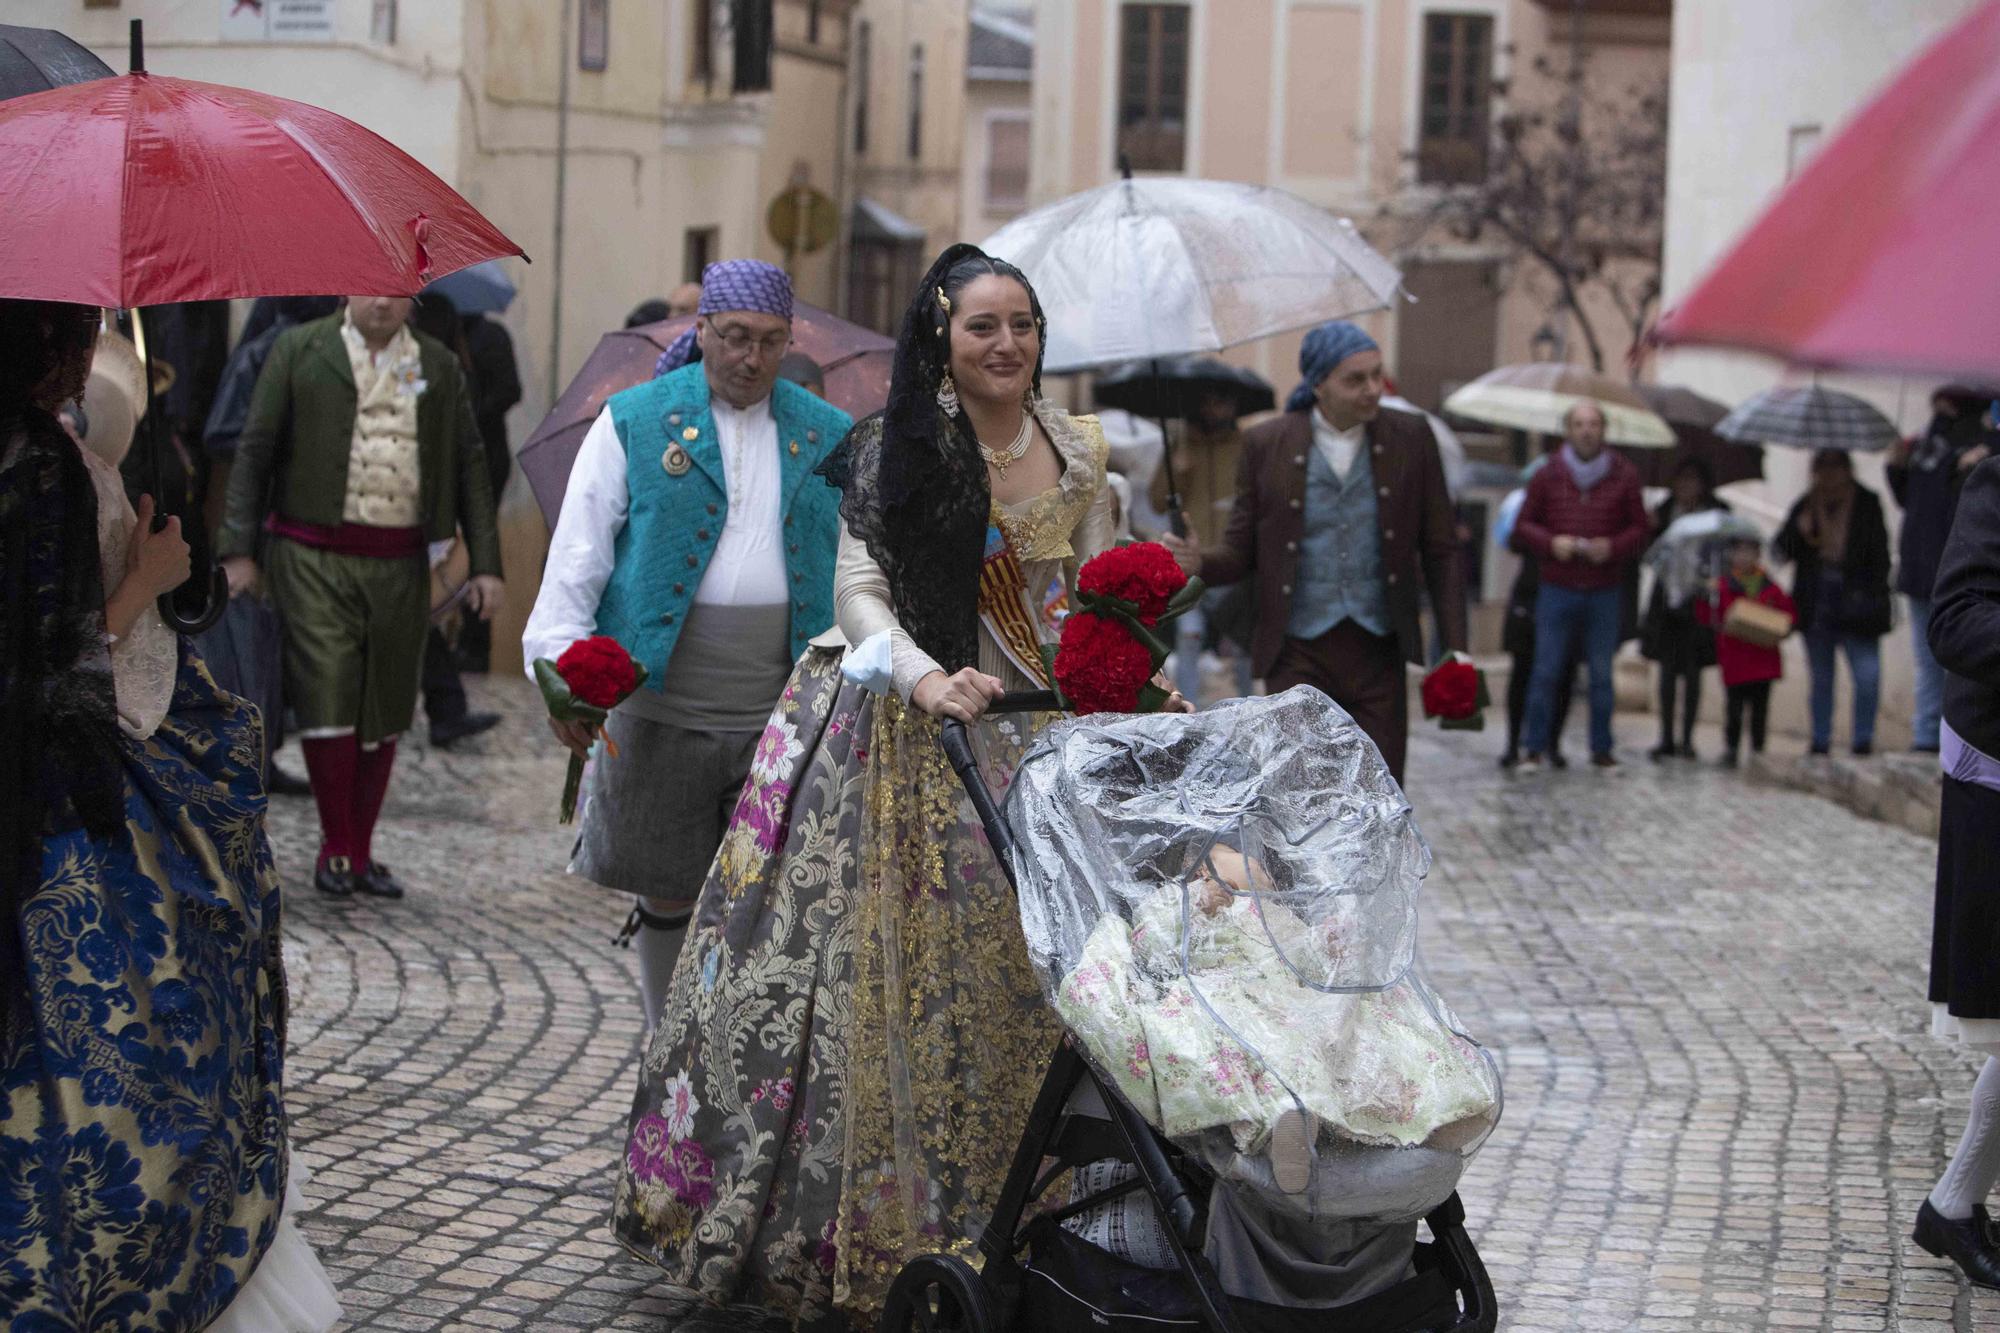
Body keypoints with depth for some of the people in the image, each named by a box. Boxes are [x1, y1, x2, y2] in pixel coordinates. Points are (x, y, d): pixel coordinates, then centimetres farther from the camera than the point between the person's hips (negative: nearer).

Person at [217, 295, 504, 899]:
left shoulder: (439, 366, 10)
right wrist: (238, 549, -4)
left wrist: (486, 564, 5)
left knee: (384, 711, 7)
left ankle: (360, 851, 19)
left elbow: (468, 465, 12)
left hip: (399, 565, 3)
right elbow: (255, 450, 3)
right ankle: (336, 848, 5)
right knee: (328, 699, -9)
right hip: (315, 558, -3)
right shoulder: (298, 350, 2)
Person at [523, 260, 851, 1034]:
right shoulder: (635, 422, 4)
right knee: (667, 893, 9)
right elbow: (579, 550, 0)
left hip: (784, 710, 1)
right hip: (662, 704, -1)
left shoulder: (827, 436, 11)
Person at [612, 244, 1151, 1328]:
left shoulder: (1079, 451, 10)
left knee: (1020, 973, 0)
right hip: (904, 738, -4)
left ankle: (1008, 1222, 8)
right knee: (894, 971, -5)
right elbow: (860, 591, -9)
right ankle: (856, 1239, 2)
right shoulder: (895, 452, -3)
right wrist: (928, 678, -26)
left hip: (1037, 734, 4)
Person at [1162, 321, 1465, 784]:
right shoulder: (1266, 445, -1)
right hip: (1300, 655, -1)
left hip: (1378, 653, 1)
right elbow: (1242, 551, 4)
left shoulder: (1410, 437, 2)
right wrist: (1199, 562, -19)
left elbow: (1441, 550, 6)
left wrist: (1454, 648, -1)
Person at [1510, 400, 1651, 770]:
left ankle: (1601, 747, 15)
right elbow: (1523, 526, 8)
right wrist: (1550, 543, -11)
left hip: (1606, 591, 1)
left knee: (1602, 673, 6)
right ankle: (1534, 746, 7)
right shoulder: (1548, 476, 2)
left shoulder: (1624, 476, 4)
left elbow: (1642, 529, 7)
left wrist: (1613, 547, -11)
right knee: (1545, 670, 0)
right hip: (1556, 589, -1)